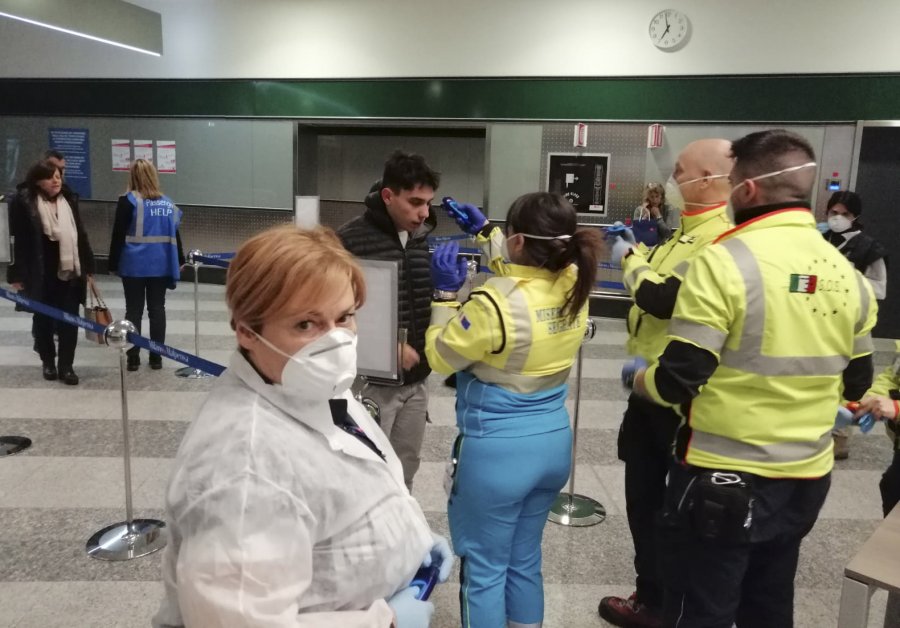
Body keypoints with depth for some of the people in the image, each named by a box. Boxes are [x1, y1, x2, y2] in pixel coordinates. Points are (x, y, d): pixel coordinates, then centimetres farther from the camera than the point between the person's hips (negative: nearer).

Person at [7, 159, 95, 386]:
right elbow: (17, 241, -8)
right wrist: (16, 274, -10)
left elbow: (80, 235, 12)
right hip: (40, 274, -3)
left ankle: (66, 365, 11)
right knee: (43, 319, 12)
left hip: (69, 272, 3)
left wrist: (88, 266, 11)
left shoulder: (69, 200, 6)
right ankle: (48, 362, 28)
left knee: (69, 320, 2)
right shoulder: (23, 202, -7)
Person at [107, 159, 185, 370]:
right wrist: (179, 260, 18)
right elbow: (174, 234, 10)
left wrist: (113, 264, 1)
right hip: (160, 265, 3)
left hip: (134, 265, -3)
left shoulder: (128, 201, -6)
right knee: (157, 309, 9)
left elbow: (118, 235, -6)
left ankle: (133, 357, 9)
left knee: (134, 310, 6)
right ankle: (156, 357, 13)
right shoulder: (167, 202, 5)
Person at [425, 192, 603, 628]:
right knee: (524, 559, 23)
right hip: (553, 442, 7)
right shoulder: (572, 286, -5)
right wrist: (482, 232, 22)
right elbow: (523, 269, 18)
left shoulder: (494, 304, -25)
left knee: (484, 569, 12)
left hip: (496, 450, -7)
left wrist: (446, 292, -5)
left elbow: (440, 358, -10)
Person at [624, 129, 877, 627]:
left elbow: (677, 380, -19)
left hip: (721, 480, -6)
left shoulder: (725, 261, -18)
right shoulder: (846, 273, 1)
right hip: (806, 478, 6)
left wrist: (635, 377, 1)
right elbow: (855, 382, 11)